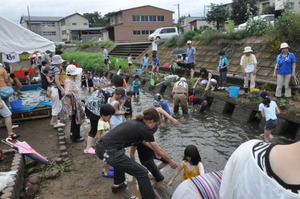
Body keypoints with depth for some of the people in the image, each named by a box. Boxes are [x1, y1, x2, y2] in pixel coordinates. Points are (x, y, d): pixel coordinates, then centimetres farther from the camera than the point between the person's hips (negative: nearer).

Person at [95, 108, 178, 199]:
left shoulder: (135, 122, 17)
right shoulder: (145, 130, -4)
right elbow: (159, 151, 8)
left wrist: (154, 149, 42)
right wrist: (170, 161, 23)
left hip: (100, 147, 9)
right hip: (109, 153, -9)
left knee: (121, 159, 40)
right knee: (142, 173, 0)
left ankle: (118, 185, 53)